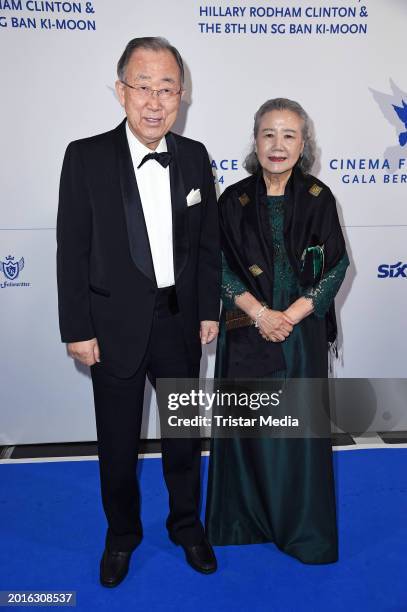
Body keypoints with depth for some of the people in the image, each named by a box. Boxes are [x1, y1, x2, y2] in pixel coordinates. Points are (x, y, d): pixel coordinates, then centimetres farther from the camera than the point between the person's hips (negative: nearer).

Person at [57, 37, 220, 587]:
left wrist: (209, 310, 4)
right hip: (115, 327, -2)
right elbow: (72, 250, -9)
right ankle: (122, 534, 40)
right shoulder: (86, 156, -10)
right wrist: (78, 330, -9)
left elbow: (208, 241, 5)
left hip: (180, 323, 3)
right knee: (117, 444, 14)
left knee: (183, 434, 18)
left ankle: (186, 524, 43)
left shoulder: (194, 156, 0)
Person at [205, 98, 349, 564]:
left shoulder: (318, 199, 0)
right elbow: (220, 267, -2)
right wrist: (259, 313, -13)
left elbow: (336, 266, -2)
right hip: (247, 332, 0)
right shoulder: (235, 200, 0)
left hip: (303, 333, 0)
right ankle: (245, 519, 29)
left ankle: (301, 527, 28)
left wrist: (292, 315, -12)